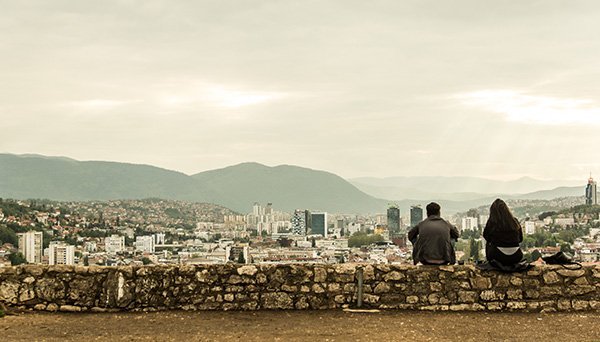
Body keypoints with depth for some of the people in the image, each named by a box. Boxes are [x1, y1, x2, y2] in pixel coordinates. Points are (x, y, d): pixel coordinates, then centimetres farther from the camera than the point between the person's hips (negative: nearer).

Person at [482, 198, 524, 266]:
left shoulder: (492, 222, -2)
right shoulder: (515, 222, 4)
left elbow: (486, 236, 16)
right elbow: (520, 239, 18)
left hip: (499, 258, -3)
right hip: (517, 258, 3)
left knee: (488, 243, 26)